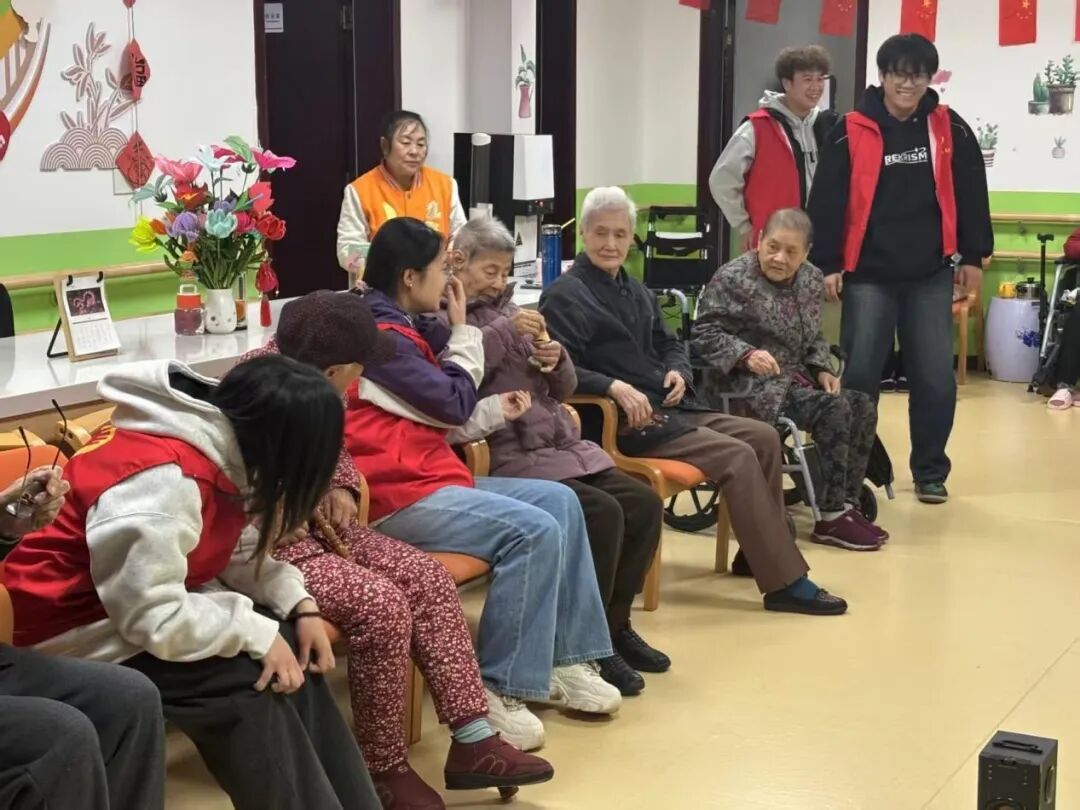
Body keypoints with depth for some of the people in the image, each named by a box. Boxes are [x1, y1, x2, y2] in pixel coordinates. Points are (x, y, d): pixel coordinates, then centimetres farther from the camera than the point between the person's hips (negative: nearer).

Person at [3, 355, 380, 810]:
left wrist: (298, 604, -8)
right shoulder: (161, 480, -31)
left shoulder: (220, 448, -3)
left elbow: (237, 551, 6)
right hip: (83, 633, -9)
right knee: (245, 683, -21)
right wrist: (258, 633, -22)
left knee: (291, 654, -4)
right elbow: (155, 622, -30)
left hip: (156, 608, 9)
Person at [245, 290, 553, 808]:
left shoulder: (310, 381, 1)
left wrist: (340, 487, 0)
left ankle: (472, 741, -3)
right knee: (382, 603, -25)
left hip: (311, 521, 9)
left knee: (427, 577, -4)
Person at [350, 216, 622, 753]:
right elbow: (453, 404, -9)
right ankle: (500, 689, -16)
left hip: (427, 478, 11)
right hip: (397, 495, -11)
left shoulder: (399, 327, 19)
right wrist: (462, 330, 3)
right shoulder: (380, 333, -13)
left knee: (559, 501, 7)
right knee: (534, 530, -23)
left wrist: (497, 411, 7)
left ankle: (564, 658, 8)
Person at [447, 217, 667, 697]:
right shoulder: (439, 318, 0)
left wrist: (556, 361, 0)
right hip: (506, 456, -8)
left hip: (561, 445, 8)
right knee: (602, 513, -24)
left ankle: (614, 624, 9)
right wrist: (503, 332, -20)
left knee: (645, 504, -5)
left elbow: (562, 390, 22)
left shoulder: (507, 310, 21)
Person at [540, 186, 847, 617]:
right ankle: (785, 582, -19)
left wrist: (677, 370, 4)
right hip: (626, 421, -9)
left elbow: (669, 344, 27)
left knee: (764, 438, 0)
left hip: (669, 407, 9)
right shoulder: (565, 296, -7)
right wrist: (614, 386, -31)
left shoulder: (635, 290, 21)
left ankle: (758, 553, 10)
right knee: (737, 456, -21)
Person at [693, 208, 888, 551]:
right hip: (749, 384, -8)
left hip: (795, 377, 8)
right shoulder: (732, 278, -10)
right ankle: (830, 518, -20)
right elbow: (705, 334, -13)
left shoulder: (811, 280, 11)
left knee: (863, 406, -10)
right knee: (834, 409, -25)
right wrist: (746, 354, -28)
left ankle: (847, 505, -3)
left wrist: (822, 369, 3)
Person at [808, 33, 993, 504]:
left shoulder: (949, 130, 4)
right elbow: (827, 200, -3)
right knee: (859, 377, 1)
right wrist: (827, 264, -5)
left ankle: (930, 471, 17)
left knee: (935, 379, 2)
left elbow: (970, 193, 8)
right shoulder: (851, 132, -3)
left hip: (932, 275, 2)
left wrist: (972, 256, 6)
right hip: (869, 275, -2)